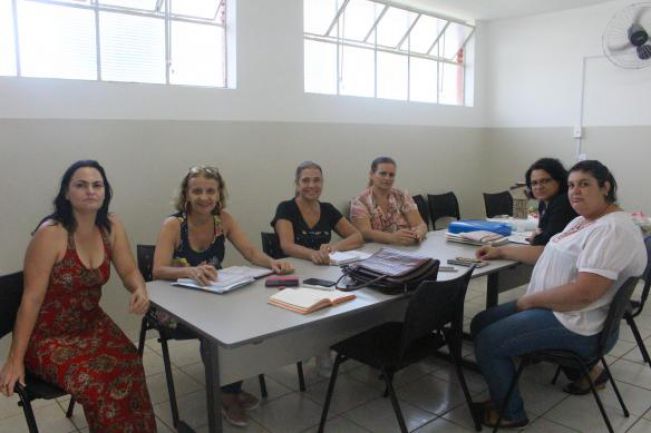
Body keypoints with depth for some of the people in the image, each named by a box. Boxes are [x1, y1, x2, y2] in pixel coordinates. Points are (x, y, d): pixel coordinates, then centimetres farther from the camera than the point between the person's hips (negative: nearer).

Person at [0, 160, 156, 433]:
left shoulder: (112, 227, -4)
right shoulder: (50, 233, -20)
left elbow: (129, 271, 4)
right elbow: (31, 298, -18)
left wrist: (140, 291, -20)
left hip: (93, 325, 5)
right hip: (49, 335, -4)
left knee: (130, 369, -21)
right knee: (96, 385, -26)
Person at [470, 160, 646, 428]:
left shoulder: (612, 230, -21)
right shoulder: (582, 221, 11)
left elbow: (583, 293, -28)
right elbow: (549, 253, 21)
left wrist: (530, 300, -17)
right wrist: (501, 252, 15)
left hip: (575, 324, -11)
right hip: (552, 308, 11)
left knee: (487, 341, -11)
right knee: (481, 323, 11)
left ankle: (509, 412, 10)